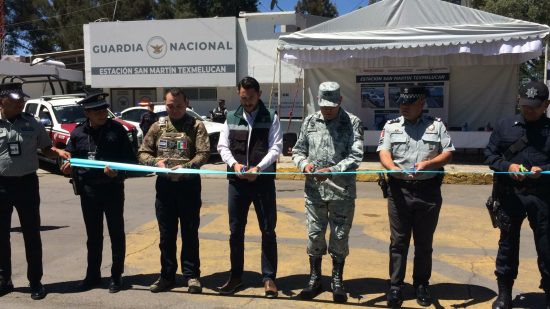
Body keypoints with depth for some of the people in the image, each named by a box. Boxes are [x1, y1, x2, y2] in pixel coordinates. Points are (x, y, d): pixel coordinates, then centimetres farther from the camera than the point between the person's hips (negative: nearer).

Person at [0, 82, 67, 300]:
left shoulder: (32, 124, 2)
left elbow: (46, 149, 9)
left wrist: (61, 153, -12)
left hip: (26, 183, 0)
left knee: (31, 234, 6)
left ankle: (35, 281, 17)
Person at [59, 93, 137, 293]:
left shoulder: (117, 130, -6)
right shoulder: (78, 133, 4)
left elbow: (130, 159, -6)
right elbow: (70, 157, 14)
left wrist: (118, 171, -23)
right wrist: (68, 167, -7)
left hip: (112, 188, -3)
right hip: (88, 190, 3)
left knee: (116, 233, 8)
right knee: (93, 235, 15)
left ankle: (116, 276, 21)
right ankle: (93, 275, 29)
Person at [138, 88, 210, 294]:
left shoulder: (196, 126, -1)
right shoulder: (158, 127, 9)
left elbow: (203, 154, -10)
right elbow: (142, 153, 8)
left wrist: (185, 166, -25)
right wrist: (156, 161, -12)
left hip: (189, 185, -3)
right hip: (164, 185, 3)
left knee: (190, 233, 5)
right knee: (166, 234, 10)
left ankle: (191, 275, 16)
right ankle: (167, 275, 21)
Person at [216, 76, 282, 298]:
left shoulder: (271, 117, 2)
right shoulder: (231, 118, 10)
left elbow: (276, 147, -6)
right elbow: (223, 146, 7)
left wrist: (258, 167, -20)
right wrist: (234, 164, -13)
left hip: (263, 180, -2)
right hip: (237, 181, 3)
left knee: (268, 230, 3)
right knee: (236, 230, 9)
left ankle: (269, 277, 13)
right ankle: (236, 276, 23)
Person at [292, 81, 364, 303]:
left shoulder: (353, 123, -3)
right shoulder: (310, 122, 7)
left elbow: (355, 157, -11)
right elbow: (298, 151, 12)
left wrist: (331, 171, -23)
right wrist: (304, 164, -10)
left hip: (342, 191, -2)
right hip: (314, 191, 3)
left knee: (340, 237, 8)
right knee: (314, 235, 10)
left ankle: (337, 281, 25)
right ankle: (315, 279, 26)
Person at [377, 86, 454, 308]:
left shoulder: (436, 125, 7)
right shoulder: (391, 126, 7)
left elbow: (448, 154, 3)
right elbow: (384, 153, -4)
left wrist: (427, 164, -17)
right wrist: (394, 169, -26)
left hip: (429, 191, 0)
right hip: (399, 190, 0)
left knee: (424, 242, 11)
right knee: (398, 241, 5)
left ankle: (421, 285, 25)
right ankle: (395, 286, 14)